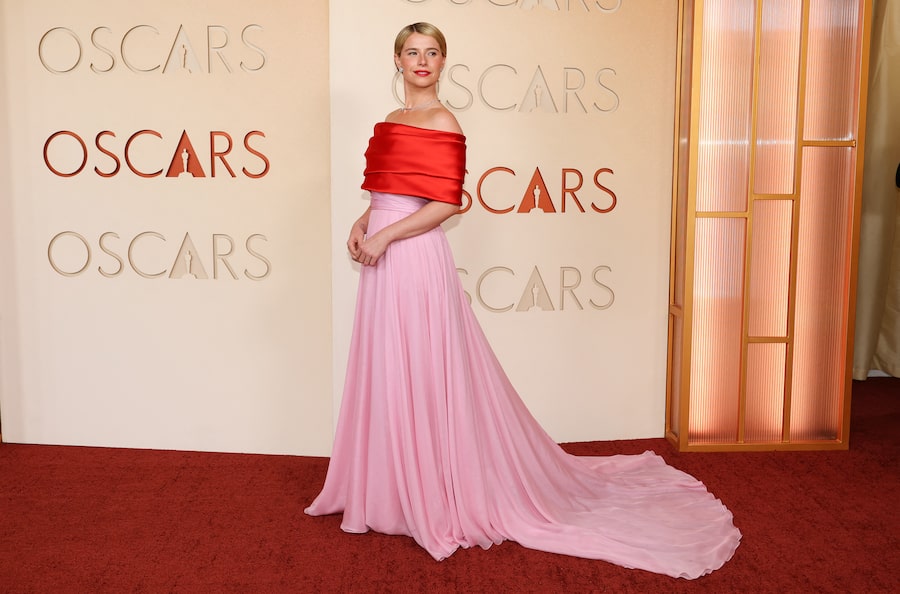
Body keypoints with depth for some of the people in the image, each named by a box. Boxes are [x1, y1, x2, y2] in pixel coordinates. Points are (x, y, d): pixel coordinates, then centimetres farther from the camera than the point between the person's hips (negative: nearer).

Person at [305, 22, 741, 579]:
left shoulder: (442, 123, -10)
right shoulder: (394, 120, 15)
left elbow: (447, 203, -17)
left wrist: (384, 236, -16)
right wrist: (362, 223, 5)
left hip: (416, 257, -9)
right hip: (384, 260, 9)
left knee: (421, 377, -1)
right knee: (386, 375, 15)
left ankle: (434, 495, 14)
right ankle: (393, 488, 30)